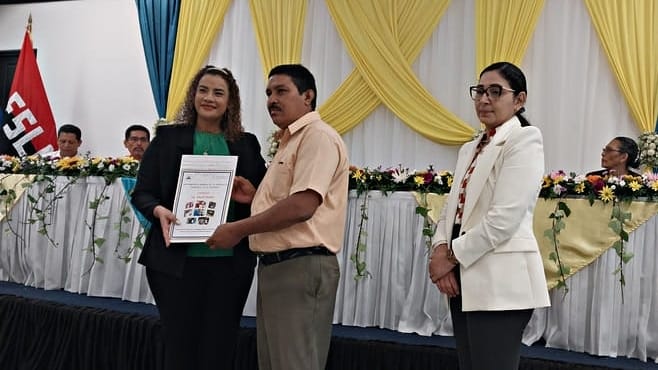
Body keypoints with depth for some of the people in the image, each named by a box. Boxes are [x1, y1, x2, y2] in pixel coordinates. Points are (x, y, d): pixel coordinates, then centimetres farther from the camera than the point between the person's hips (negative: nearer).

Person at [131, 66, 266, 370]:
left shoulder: (246, 144, 9)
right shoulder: (168, 137, 4)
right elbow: (141, 192, 2)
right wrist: (158, 210, -18)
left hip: (230, 262, 2)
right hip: (177, 259, -1)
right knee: (180, 345, 5)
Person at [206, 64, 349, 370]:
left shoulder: (318, 136, -12)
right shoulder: (290, 141, 20)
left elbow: (302, 205, -24)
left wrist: (239, 229, -16)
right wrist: (256, 197, 10)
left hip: (301, 267, -10)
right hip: (275, 266, 10)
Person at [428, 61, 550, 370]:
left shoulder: (524, 139, -7)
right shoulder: (469, 148, 18)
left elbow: (505, 217, -16)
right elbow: (452, 208, 12)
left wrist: (453, 255, -11)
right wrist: (440, 250, -6)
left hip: (499, 281, -8)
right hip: (465, 278, 8)